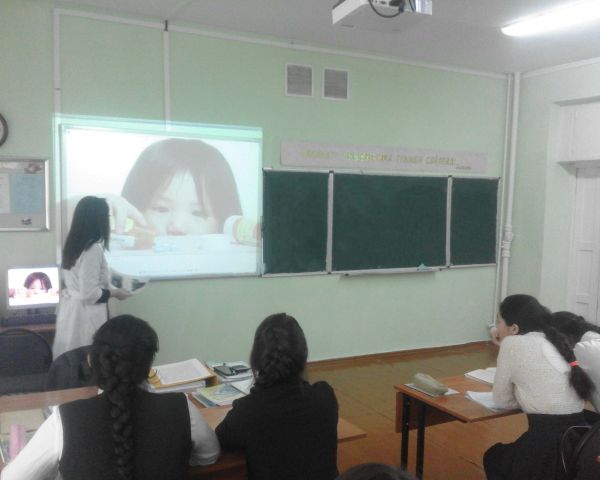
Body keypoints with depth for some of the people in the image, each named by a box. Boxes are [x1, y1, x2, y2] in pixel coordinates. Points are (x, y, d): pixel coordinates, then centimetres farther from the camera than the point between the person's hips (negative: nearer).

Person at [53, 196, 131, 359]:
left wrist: (109, 287, 19)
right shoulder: (93, 249, -21)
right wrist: (114, 293, -9)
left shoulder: (73, 244, 6)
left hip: (70, 310, 9)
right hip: (85, 315, -9)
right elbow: (89, 293, -23)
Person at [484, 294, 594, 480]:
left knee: (492, 457, 25)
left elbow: (502, 400, 3)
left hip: (548, 441, -7)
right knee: (507, 453, 33)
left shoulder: (512, 343, -6)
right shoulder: (554, 341, 14)